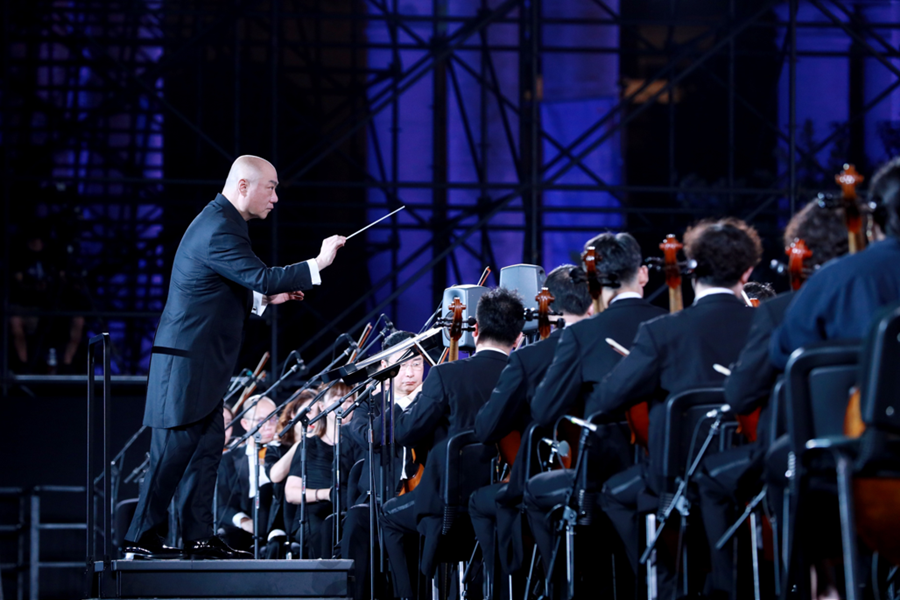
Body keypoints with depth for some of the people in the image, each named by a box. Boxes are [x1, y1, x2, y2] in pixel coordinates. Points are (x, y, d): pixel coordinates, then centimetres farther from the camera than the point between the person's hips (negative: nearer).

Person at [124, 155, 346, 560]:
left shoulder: (219, 221, 16)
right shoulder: (220, 230, -18)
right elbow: (261, 276, -26)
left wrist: (268, 298, 12)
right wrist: (317, 265, -21)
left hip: (202, 364, 11)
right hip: (189, 362, -11)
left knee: (207, 449, 9)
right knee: (174, 452, -7)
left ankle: (199, 538, 10)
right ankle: (141, 539, -4)